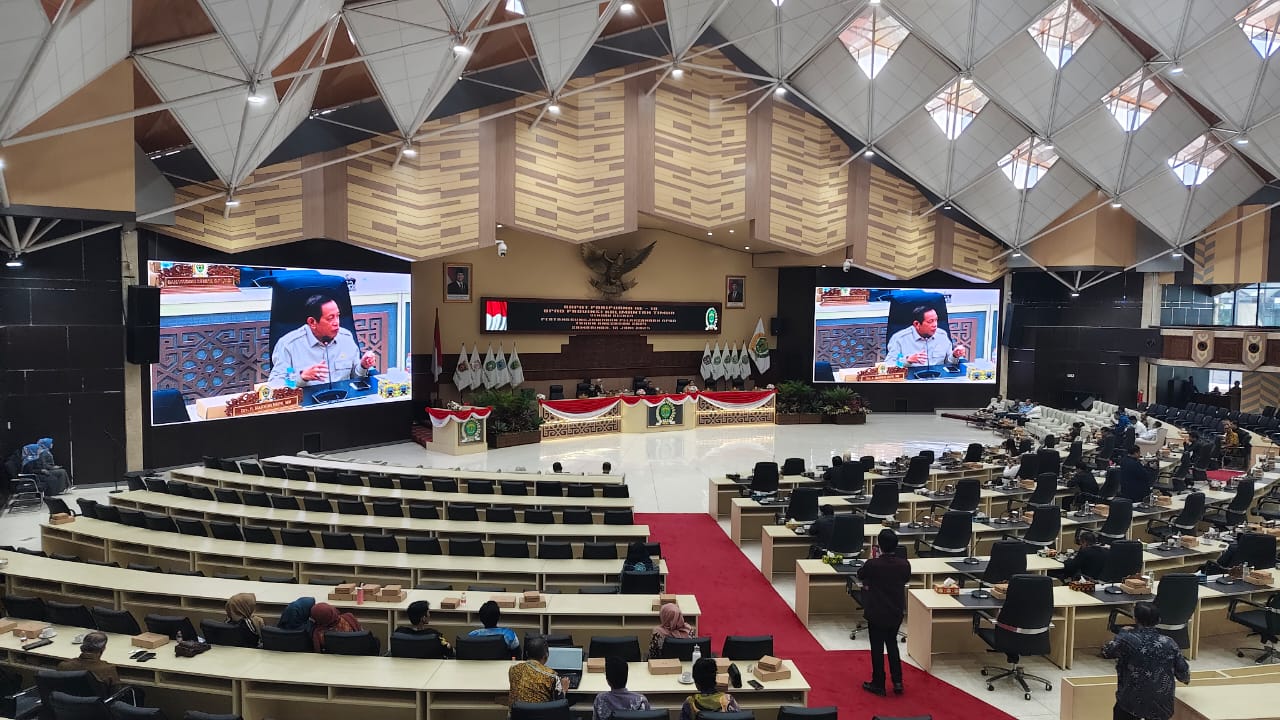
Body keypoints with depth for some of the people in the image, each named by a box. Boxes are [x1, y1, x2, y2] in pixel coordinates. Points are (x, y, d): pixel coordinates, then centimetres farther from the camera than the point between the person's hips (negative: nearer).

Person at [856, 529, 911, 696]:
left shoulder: (872, 564, -23)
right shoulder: (904, 564, -12)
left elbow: (860, 575, -2)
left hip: (876, 613, -4)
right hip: (897, 612, 4)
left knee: (877, 648, 9)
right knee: (892, 644, 21)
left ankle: (878, 684, 18)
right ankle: (897, 682, 21)